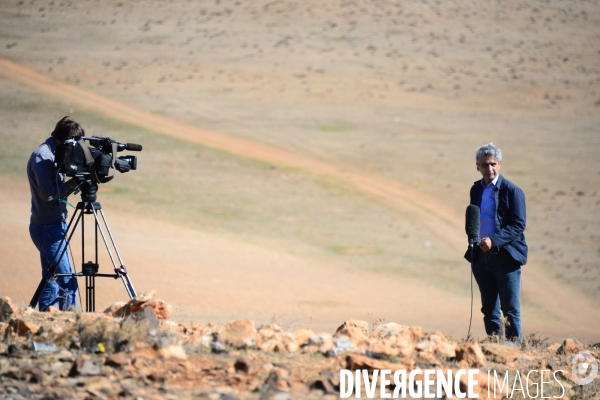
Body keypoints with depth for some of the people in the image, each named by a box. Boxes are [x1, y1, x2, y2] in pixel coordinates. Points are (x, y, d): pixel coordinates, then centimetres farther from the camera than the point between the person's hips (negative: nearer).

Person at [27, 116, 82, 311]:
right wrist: (74, 182, -18)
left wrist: (73, 183, 3)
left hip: (51, 227, 10)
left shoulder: (51, 154, 14)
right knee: (68, 282, -12)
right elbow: (48, 194, -21)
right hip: (48, 228, -10)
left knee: (52, 282, 11)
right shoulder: (42, 156, -16)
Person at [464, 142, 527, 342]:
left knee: (510, 308, -5)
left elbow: (518, 225, -12)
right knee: (489, 308, 9)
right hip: (482, 256, 6)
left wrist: (494, 241, -22)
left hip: (506, 255, -6)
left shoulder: (512, 191, -7)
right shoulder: (476, 189, 12)